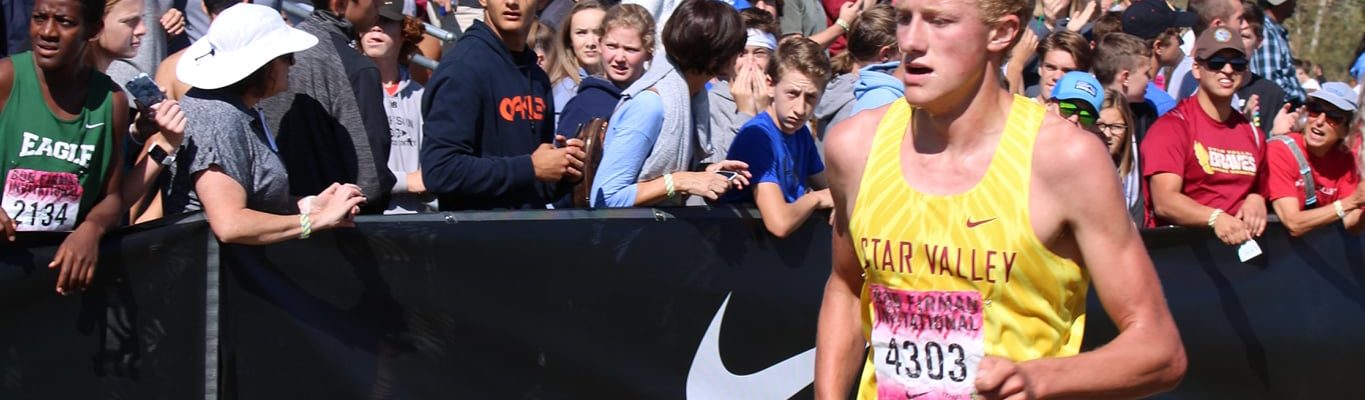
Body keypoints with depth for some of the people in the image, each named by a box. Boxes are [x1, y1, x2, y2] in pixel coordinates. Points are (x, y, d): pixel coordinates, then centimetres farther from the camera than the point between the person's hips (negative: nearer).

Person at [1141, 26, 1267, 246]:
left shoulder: (1251, 133, 18)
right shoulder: (1172, 126, -4)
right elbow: (1164, 202, -15)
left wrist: (1257, 200, 7)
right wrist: (1215, 218, -31)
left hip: (1238, 238, 6)